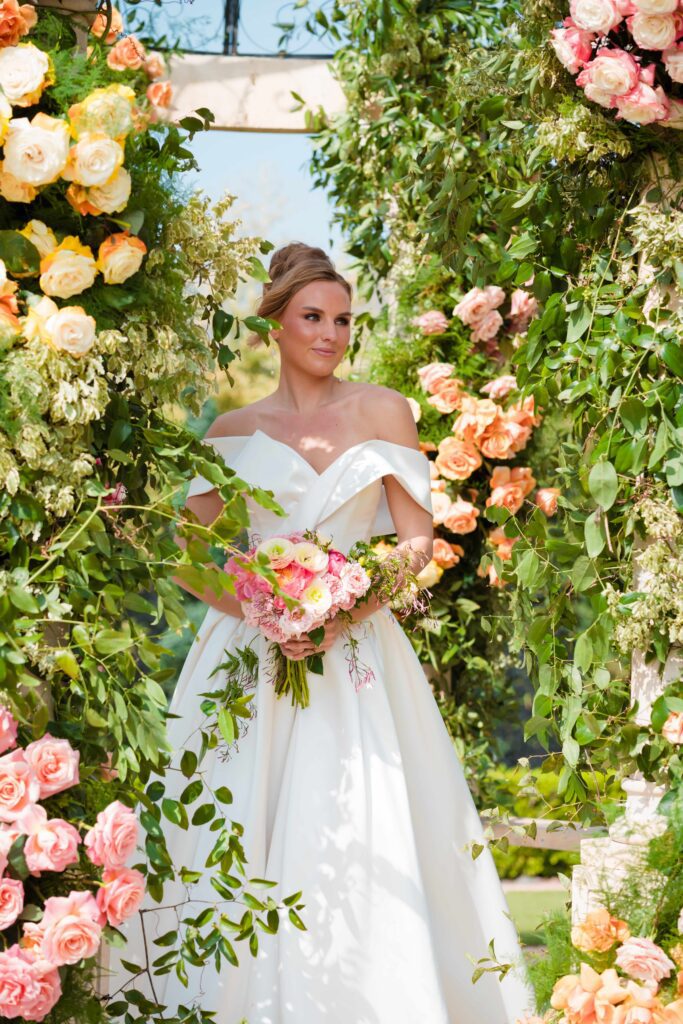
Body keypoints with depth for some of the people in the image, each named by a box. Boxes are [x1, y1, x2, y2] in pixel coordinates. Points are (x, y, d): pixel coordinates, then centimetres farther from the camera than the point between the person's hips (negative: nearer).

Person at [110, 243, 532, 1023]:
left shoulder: (382, 412, 8)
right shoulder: (234, 430, 10)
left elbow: (417, 541, 3)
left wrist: (346, 613, -13)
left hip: (355, 653, -1)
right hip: (249, 652, 1)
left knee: (359, 838, -9)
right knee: (238, 841, -5)